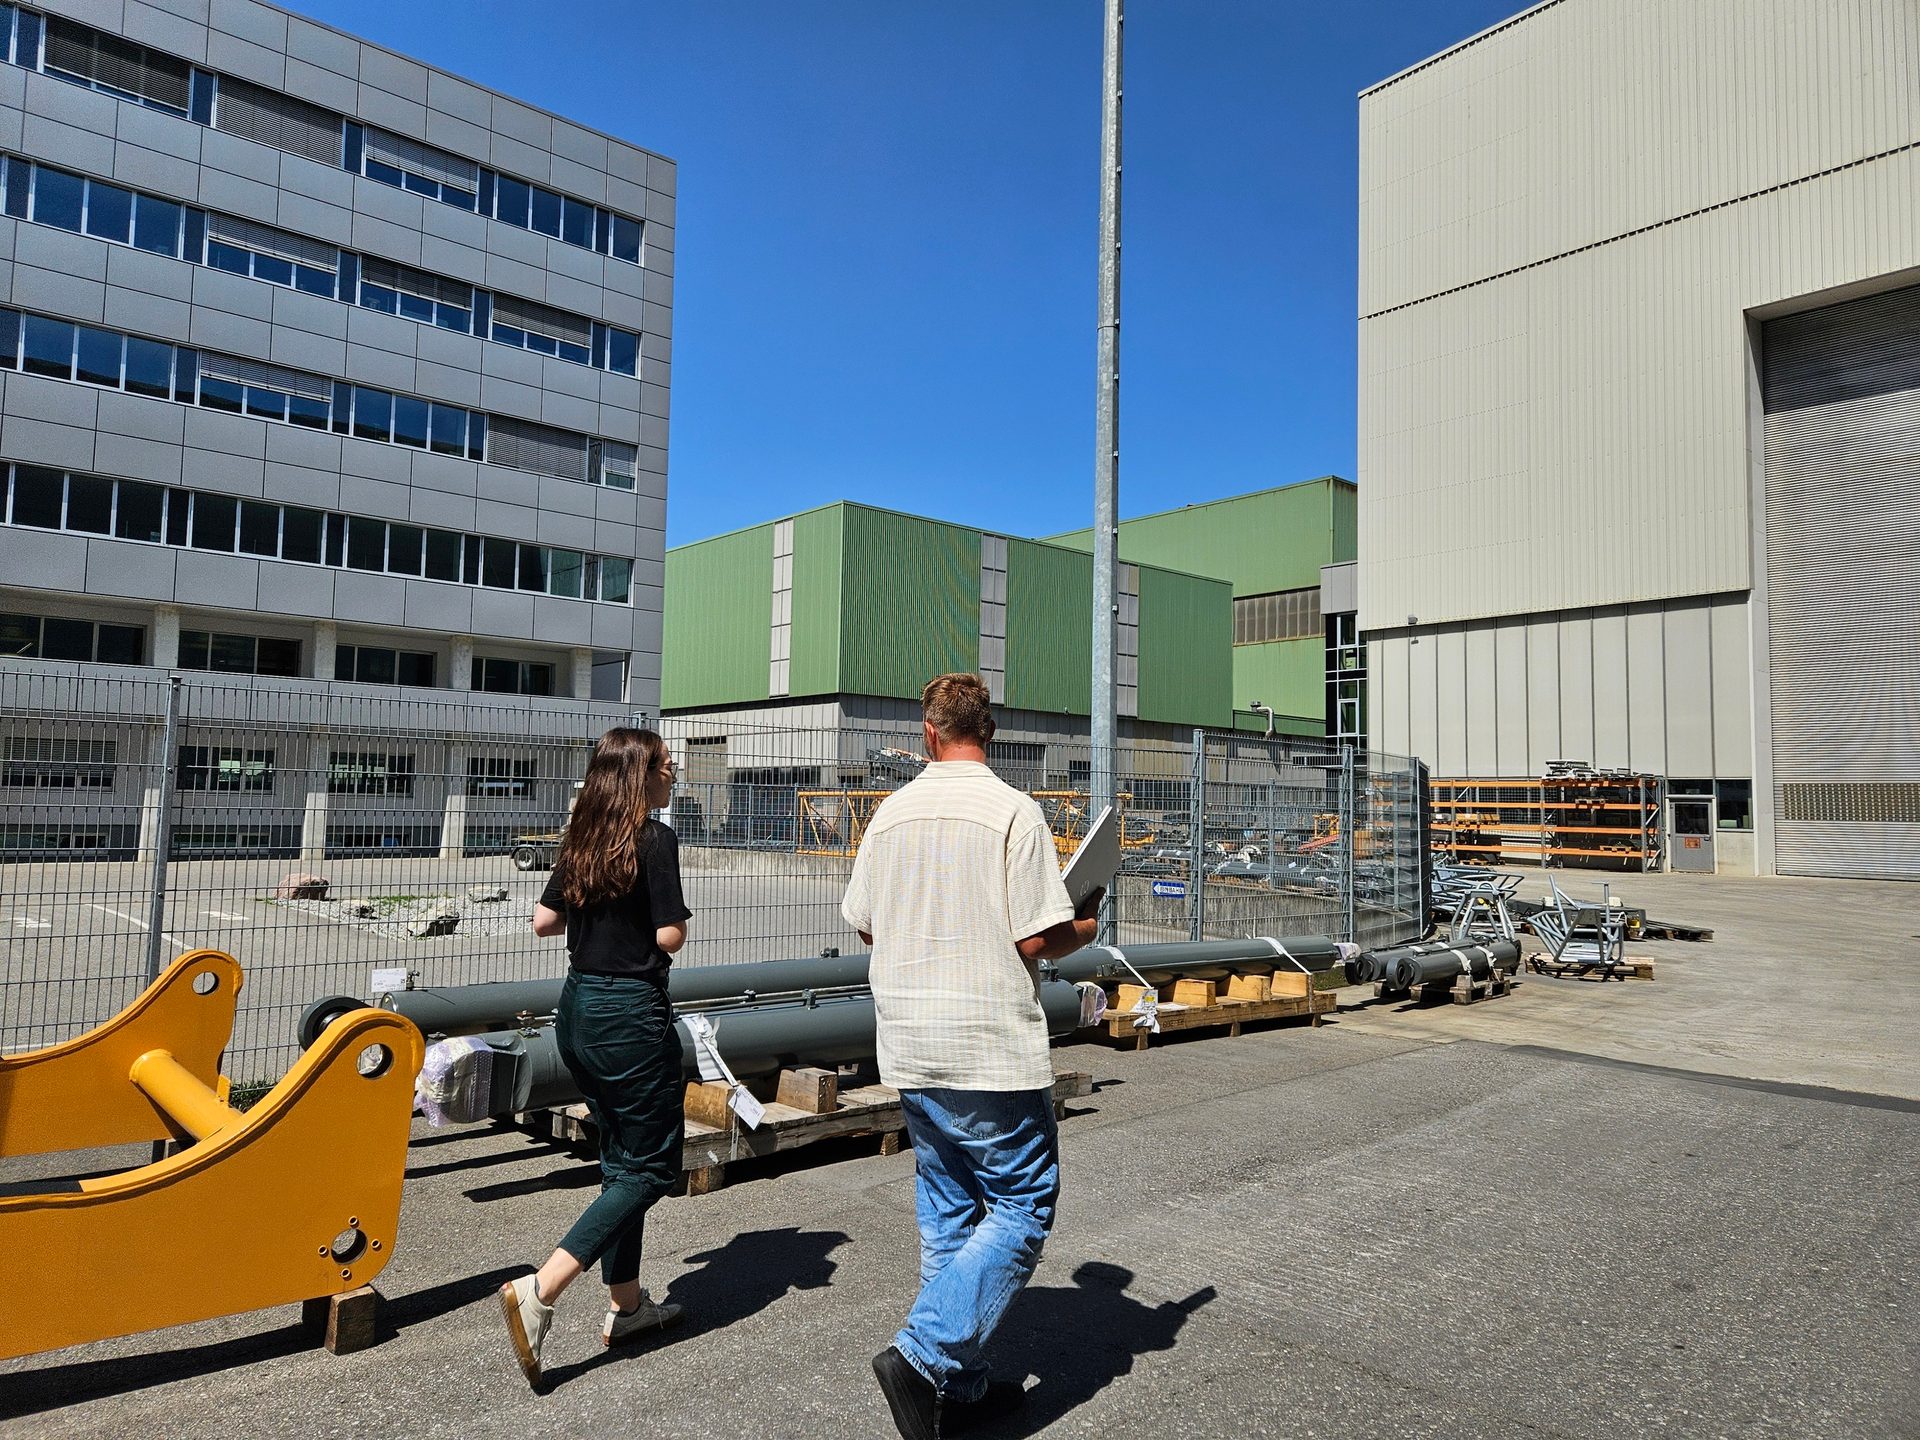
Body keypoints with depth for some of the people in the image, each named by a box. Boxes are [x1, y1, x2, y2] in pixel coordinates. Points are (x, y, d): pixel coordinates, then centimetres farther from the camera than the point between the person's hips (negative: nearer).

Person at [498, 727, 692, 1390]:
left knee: (619, 1159, 19)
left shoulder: (579, 840, 7)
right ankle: (537, 1291, -6)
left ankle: (627, 1305, 28)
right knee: (650, 1166, 3)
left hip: (577, 1011, 8)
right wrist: (675, 917, 3)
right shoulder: (654, 840, -15)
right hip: (631, 1016, -8)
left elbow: (543, 920, 9)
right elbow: (670, 936, -18)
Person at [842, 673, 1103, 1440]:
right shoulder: (1012, 811, -13)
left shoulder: (891, 811, 3)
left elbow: (866, 924, 11)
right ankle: (924, 1353, -4)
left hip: (911, 1046, 6)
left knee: (947, 1211, 17)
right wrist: (1086, 927, 6)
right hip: (993, 1049, -6)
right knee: (1021, 1209, 7)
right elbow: (1040, 940, -15)